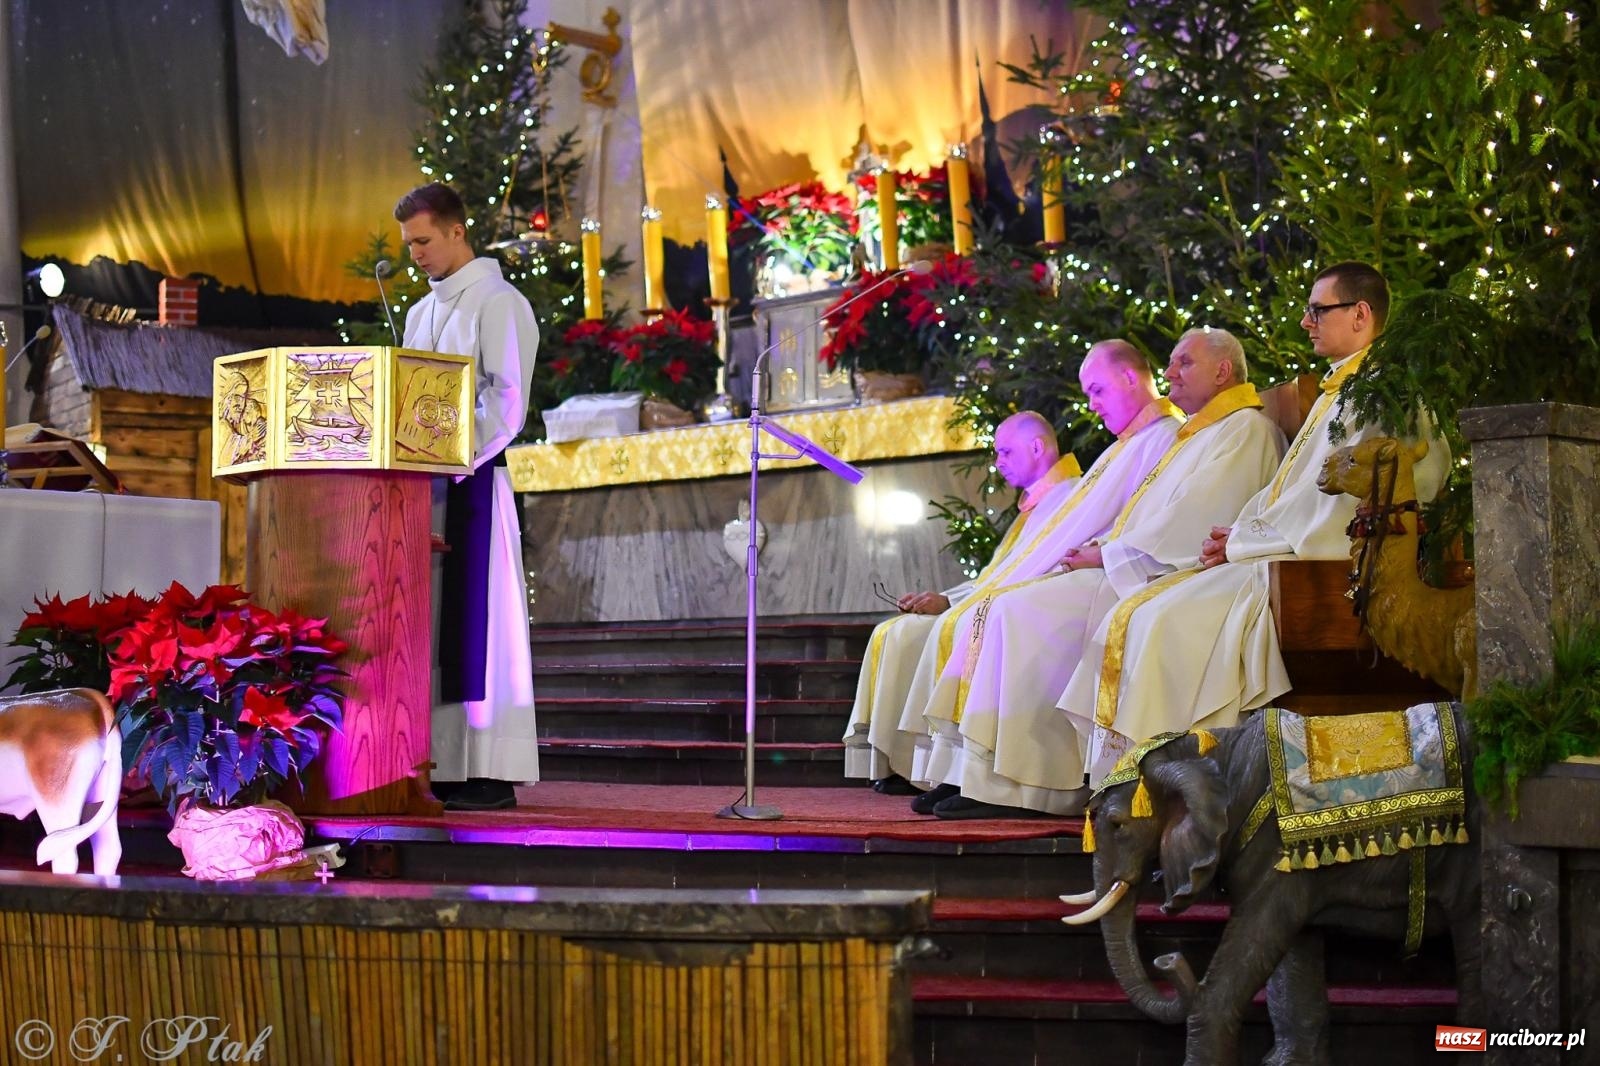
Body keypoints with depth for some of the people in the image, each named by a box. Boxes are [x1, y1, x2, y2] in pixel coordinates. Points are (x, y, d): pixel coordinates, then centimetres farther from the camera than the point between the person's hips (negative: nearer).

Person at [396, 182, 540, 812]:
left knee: (478, 622, -8)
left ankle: (493, 775, -6)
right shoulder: (420, 314, 21)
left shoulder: (497, 302, -3)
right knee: (430, 623, 5)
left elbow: (507, 401, -12)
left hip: (473, 481, -8)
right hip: (423, 484, 8)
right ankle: (441, 766, 8)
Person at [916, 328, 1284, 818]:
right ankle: (983, 776, -11)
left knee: (1024, 611, -22)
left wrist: (1107, 554, -13)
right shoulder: (1196, 433, 28)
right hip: (1134, 573, 10)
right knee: (1002, 606, -3)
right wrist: (1096, 549, 7)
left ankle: (1020, 785, -19)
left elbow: (1188, 522, -17)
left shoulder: (1245, 429, -4)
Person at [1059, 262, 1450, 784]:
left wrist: (1243, 542, -10)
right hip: (1279, 554, 10)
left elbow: (1336, 510, -18)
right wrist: (1236, 534, 4)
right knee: (1133, 617, -2)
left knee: (1165, 623, -23)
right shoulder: (1337, 390, 24)